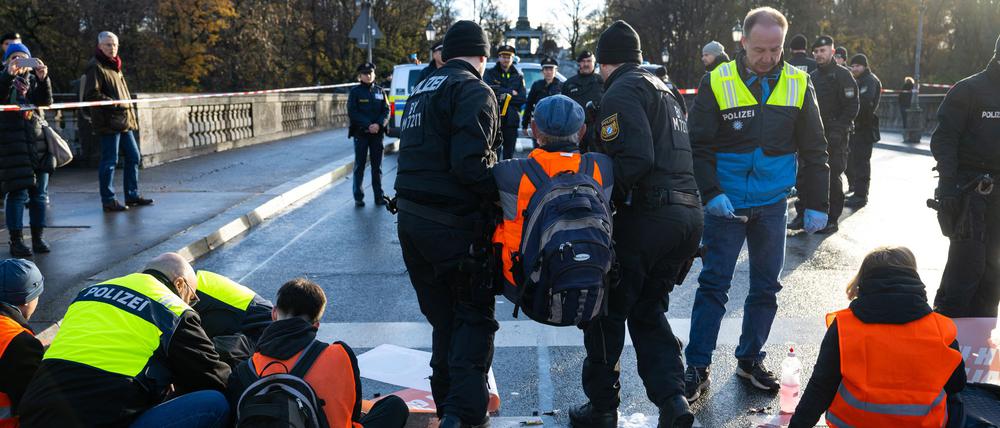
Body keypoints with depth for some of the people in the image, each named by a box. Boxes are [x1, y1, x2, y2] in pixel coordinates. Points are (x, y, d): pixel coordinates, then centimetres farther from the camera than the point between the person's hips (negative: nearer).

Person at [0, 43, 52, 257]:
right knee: (18, 192, -6)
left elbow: (45, 101, -3)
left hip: (37, 140, 4)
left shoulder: (33, 79, 14)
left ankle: (38, 237, 14)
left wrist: (43, 78, -19)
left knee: (39, 192, 5)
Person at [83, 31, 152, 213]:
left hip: (124, 121, 9)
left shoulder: (114, 66, 20)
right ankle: (108, 200, 3)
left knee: (133, 156, 13)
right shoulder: (95, 67, -8)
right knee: (109, 160, -4)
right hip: (108, 122, -9)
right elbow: (92, 95, -17)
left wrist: (131, 114, 19)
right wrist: (116, 103, -20)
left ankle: (132, 195, 23)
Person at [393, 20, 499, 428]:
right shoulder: (474, 91, -10)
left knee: (443, 315, 19)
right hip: (453, 223, -8)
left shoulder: (422, 90, 18)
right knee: (475, 315, 4)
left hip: (410, 218, 8)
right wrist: (503, 194, -10)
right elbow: (469, 164, -22)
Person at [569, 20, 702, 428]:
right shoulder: (662, 88, 22)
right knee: (648, 310, 18)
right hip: (689, 213, 9)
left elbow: (636, 158, -20)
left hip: (648, 215, -9)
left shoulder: (622, 91, -6)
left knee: (608, 310, 6)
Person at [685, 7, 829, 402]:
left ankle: (750, 358, 28)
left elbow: (813, 150, 5)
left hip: (772, 205, 3)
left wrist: (816, 203, 2)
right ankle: (697, 367, 9)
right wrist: (711, 192, -17)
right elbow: (699, 145, -7)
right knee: (713, 284, -1)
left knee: (766, 287, 12)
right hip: (726, 204, -3)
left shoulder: (799, 84, 1)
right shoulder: (717, 82, -8)